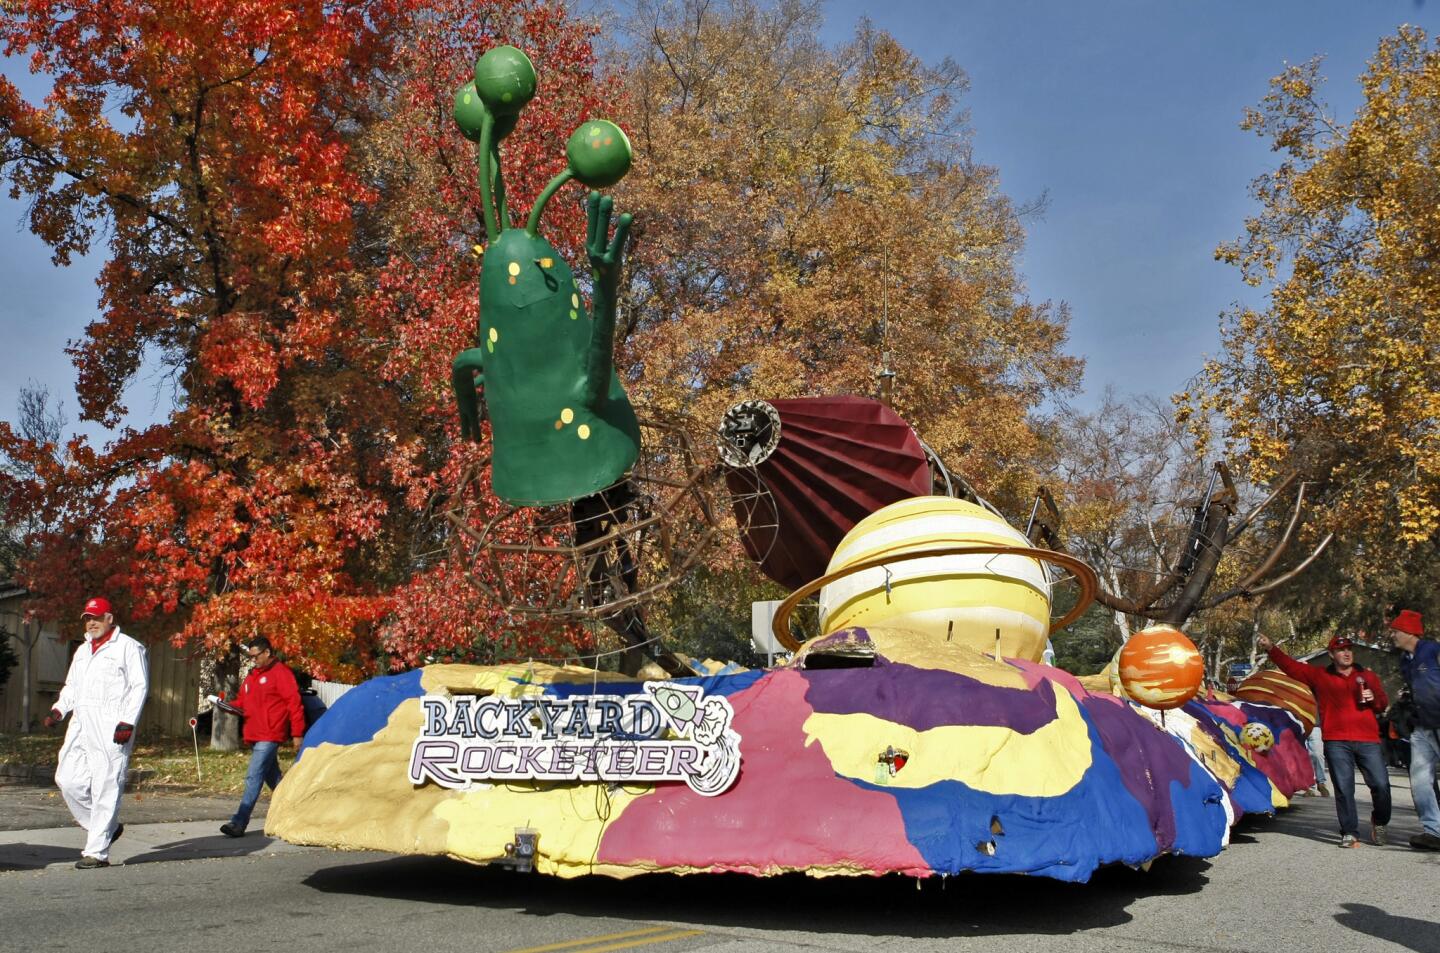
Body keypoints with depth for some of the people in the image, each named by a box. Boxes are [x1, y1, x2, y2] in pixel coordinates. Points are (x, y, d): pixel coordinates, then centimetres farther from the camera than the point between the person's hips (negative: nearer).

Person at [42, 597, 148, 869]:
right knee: (68, 780, 2)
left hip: (111, 729, -8)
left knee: (105, 789, -7)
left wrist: (127, 723, -16)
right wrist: (58, 710, 7)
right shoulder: (82, 651, 23)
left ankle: (98, 852, -3)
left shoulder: (128, 647, -1)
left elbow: (139, 686, -7)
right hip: (81, 725, 8)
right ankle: (106, 828, 19)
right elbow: (71, 686, 27)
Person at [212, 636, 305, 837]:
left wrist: (297, 733, -14)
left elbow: (294, 703, -13)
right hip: (254, 735, 9)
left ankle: (239, 824, -13)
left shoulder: (281, 673, -9)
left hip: (270, 736, -9)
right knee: (273, 778, 17)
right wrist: (229, 706, 0)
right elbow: (242, 701, 23)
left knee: (254, 777, -12)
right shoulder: (252, 676, 18)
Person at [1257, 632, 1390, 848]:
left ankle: (1379, 823, 23)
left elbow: (1384, 703, 19)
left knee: (1380, 785, -3)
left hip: (1368, 741, 1)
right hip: (1336, 742, -1)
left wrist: (1374, 698, -3)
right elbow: (1291, 666, 7)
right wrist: (1271, 649, -4)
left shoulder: (1368, 676, 16)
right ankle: (1350, 833, 6)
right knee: (1343, 788, -2)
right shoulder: (1319, 675, 12)